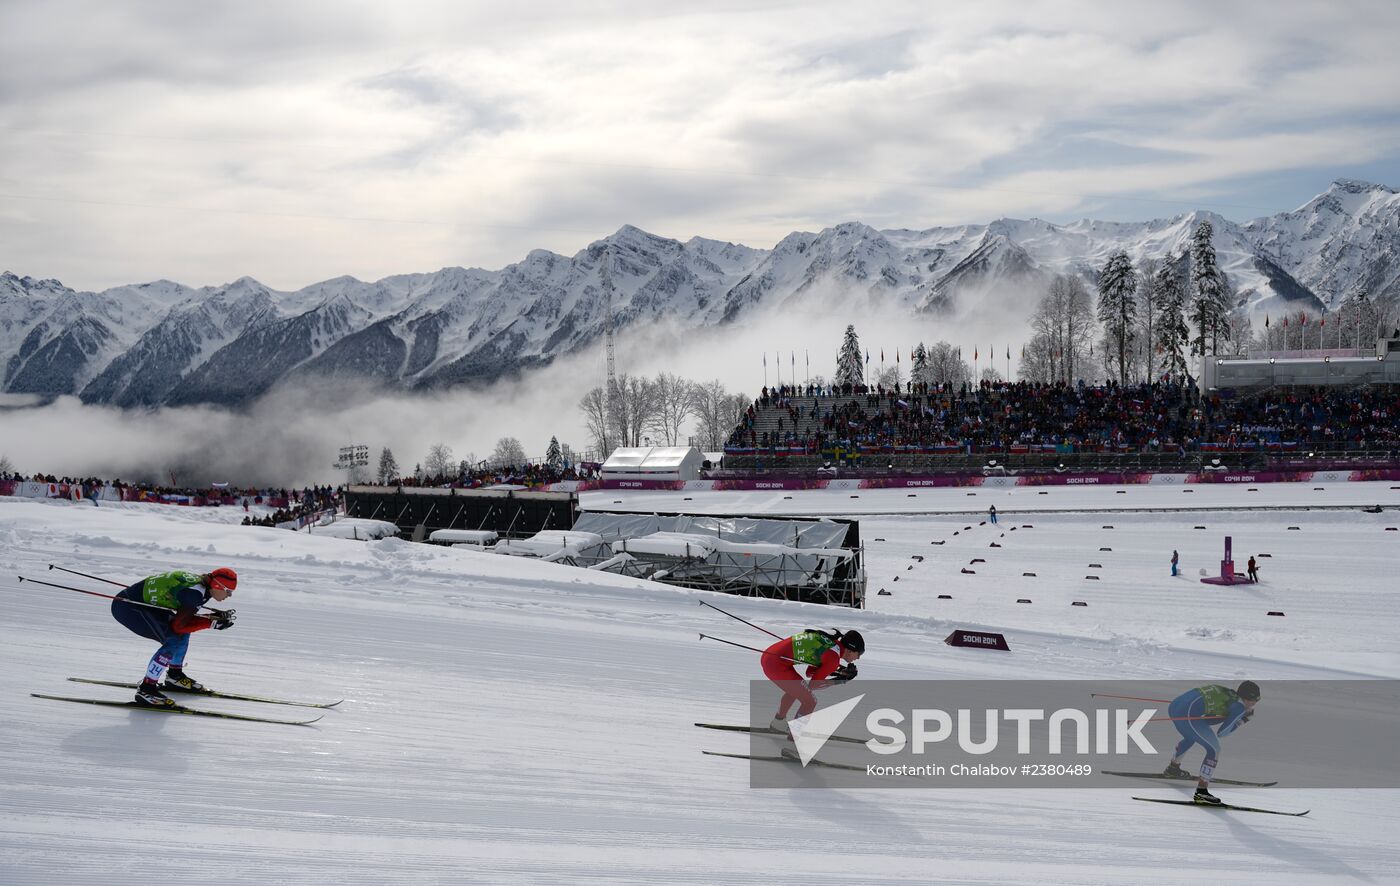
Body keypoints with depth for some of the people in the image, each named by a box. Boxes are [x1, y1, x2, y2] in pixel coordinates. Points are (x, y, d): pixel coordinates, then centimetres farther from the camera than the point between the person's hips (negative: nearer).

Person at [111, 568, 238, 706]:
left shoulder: (202, 582, 2)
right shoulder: (195, 593, -25)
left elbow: (185, 617, 9)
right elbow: (178, 625, -21)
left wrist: (216, 616, -3)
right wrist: (212, 622, -18)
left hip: (145, 602, 10)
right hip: (126, 606, -10)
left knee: (183, 633, 13)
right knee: (174, 640, -17)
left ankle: (175, 676, 31)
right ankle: (146, 690, -12)